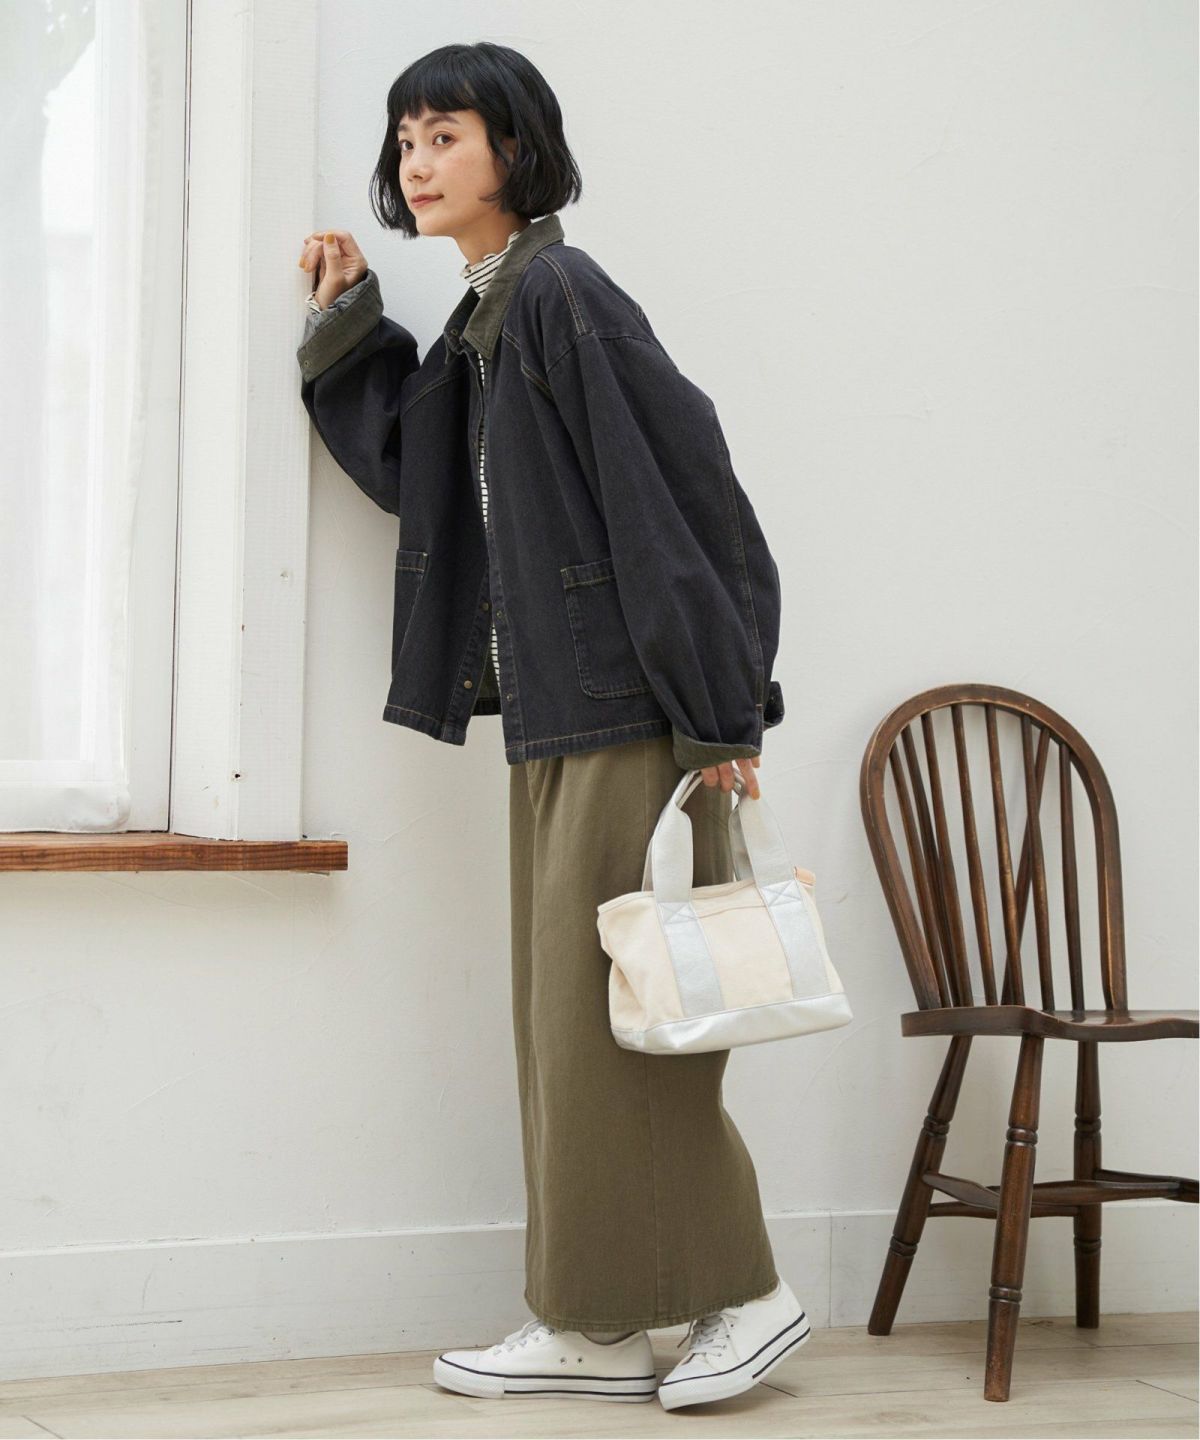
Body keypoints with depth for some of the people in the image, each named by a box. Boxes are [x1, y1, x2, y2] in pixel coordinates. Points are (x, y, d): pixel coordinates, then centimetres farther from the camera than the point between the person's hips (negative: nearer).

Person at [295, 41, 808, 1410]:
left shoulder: (561, 294, -12)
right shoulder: (479, 323, 16)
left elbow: (679, 494, -17)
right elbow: (404, 469, 24)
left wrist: (718, 717, -19)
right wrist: (347, 322, 17)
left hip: (628, 722, -10)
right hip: (553, 729, 10)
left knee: (614, 1017, -5)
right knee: (567, 1024, 10)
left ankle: (742, 1294, 7)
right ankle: (598, 1327, 16)